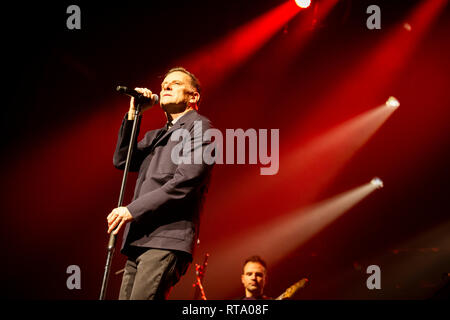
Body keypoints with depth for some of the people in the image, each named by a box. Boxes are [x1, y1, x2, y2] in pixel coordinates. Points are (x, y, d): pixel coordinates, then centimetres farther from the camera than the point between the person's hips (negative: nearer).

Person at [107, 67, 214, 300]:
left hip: (167, 240, -8)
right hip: (139, 241, 8)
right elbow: (122, 161, 16)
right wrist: (133, 114, 10)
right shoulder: (156, 136, 28)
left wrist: (133, 210, -13)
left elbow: (185, 182, -11)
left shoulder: (199, 127, 2)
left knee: (141, 298, -20)